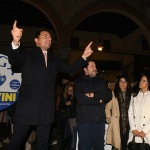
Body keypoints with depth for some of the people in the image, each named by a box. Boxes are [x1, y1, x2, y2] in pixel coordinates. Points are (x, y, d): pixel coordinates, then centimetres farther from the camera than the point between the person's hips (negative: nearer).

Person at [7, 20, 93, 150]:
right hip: (27, 107, -4)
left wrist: (84, 57, 1)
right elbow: (13, 61, -16)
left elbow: (70, 69, 15)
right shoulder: (27, 55, 3)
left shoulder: (54, 60, 18)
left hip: (46, 109, 4)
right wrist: (16, 42, -37)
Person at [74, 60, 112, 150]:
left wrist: (94, 95, -11)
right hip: (85, 121, -3)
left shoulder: (101, 82, 15)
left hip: (100, 120, 4)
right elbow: (80, 98, -14)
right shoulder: (79, 82, 2)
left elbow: (109, 95, 2)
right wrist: (99, 100, -5)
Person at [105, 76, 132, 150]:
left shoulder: (131, 94, 9)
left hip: (128, 123, 2)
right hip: (117, 124, -2)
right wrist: (109, 118, -3)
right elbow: (107, 107, 3)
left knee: (126, 143, 2)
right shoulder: (113, 94, 0)